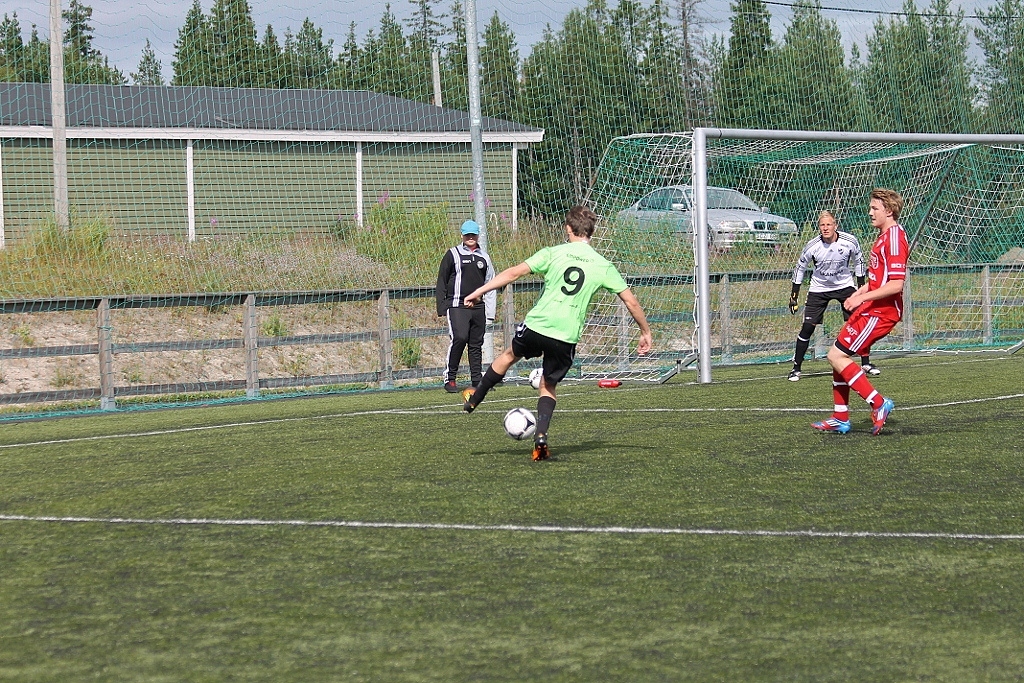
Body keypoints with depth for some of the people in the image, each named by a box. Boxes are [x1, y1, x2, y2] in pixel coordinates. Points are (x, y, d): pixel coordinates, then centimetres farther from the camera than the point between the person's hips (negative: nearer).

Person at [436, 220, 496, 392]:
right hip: (457, 306, -5)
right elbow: (441, 281, 3)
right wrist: (441, 308, -4)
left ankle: (477, 379, 14)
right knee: (459, 338, -19)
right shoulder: (452, 254, 2)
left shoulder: (484, 258, 14)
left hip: (478, 307, 5)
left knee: (477, 343, 6)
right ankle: (450, 378, -11)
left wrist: (490, 312, 12)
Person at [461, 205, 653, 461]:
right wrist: (645, 332, 19)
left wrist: (479, 292, -1)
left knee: (509, 354, 29)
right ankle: (541, 436, -2)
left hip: (536, 325, -1)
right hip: (566, 337, 1)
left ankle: (474, 399, 44)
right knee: (548, 386, 19)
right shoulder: (603, 266, 4)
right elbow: (631, 301, 7)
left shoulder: (554, 253, 0)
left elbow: (515, 272, -5)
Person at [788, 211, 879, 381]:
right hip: (819, 289, -1)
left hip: (845, 286, 1)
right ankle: (796, 368, 2)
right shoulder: (812, 246, -18)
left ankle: (866, 364, 8)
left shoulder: (850, 242, -16)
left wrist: (861, 286, 5)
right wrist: (794, 295, -1)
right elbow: (800, 268, -2)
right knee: (808, 327, -8)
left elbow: (858, 261, 4)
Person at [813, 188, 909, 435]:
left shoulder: (895, 238, -17)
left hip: (880, 312, -10)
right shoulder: (883, 237, 15)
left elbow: (895, 285, -24)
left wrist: (862, 297, -20)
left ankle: (878, 403, -11)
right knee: (839, 355, 12)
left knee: (837, 355, -12)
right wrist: (857, 294, 13)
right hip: (868, 310, 10)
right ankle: (840, 419, 17)